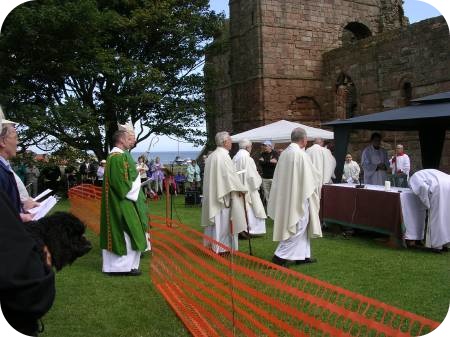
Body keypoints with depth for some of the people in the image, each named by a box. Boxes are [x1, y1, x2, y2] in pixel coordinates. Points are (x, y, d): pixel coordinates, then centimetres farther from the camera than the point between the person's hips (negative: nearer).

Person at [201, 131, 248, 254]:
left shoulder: (211, 156, 10)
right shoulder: (224, 156, -17)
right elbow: (231, 176, -18)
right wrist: (241, 189, -5)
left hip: (211, 196, 9)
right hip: (223, 195, -9)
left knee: (215, 220, 15)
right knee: (222, 221, -1)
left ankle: (211, 244, 22)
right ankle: (221, 247, 4)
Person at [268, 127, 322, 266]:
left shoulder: (284, 153, 4)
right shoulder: (301, 155, -19)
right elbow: (313, 176, -13)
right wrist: (319, 180, 10)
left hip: (286, 196, 8)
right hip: (299, 197, -8)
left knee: (300, 226, 18)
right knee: (298, 228, 0)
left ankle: (302, 255, 25)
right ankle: (280, 256, -3)